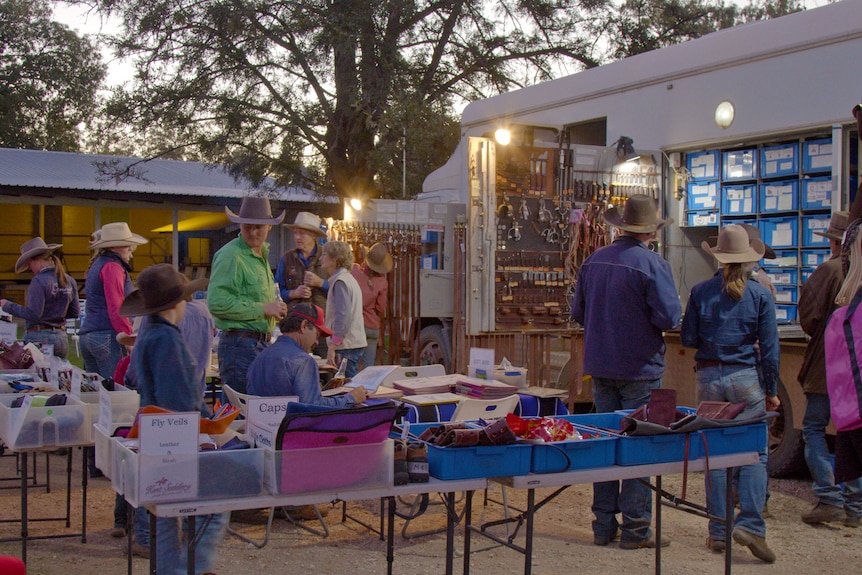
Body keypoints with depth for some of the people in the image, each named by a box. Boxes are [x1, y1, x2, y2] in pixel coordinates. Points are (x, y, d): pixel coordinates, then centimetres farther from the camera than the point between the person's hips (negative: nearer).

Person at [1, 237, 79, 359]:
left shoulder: (39, 281, -13)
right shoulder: (69, 281, 8)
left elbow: (32, 314, -17)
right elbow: (75, 312, 12)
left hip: (39, 337, -7)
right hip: (62, 337, 7)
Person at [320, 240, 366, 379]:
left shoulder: (340, 282, -13)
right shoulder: (348, 278, 17)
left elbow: (343, 316, -21)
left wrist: (332, 346, -21)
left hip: (346, 346, -10)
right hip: (355, 343, 10)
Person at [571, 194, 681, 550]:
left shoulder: (593, 261, 4)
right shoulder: (652, 264, -13)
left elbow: (578, 314, 10)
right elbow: (669, 318, -17)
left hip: (600, 367, 6)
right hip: (639, 369, -5)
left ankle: (604, 525, 20)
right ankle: (635, 529, 7)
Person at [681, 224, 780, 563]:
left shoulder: (701, 292, 0)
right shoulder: (760, 294, -2)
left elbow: (688, 339, 2)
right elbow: (769, 347, -1)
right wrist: (772, 391, 6)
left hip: (709, 378, 2)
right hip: (745, 378, -1)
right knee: (755, 453, 4)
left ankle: (718, 534, 13)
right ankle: (750, 524, -10)